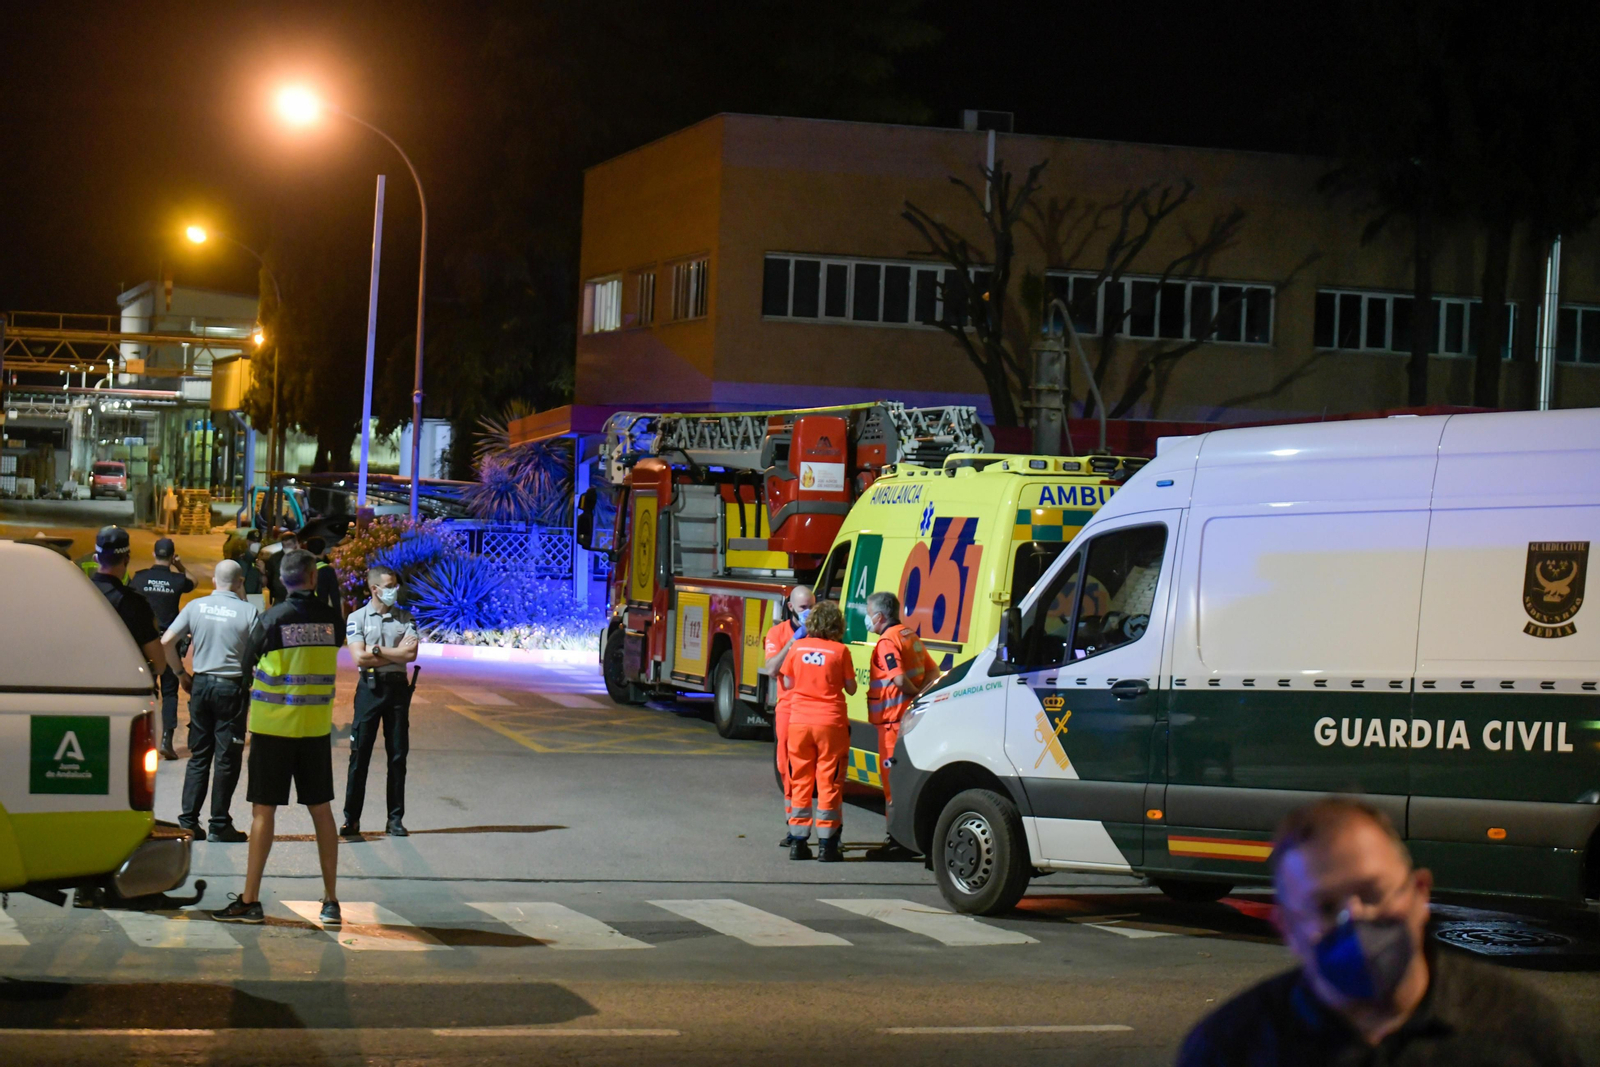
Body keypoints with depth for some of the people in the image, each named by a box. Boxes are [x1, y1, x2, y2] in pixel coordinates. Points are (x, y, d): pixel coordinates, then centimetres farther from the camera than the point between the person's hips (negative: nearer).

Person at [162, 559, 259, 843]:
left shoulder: (196, 607, 1)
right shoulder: (248, 611, -8)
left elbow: (166, 642, -1)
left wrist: (181, 674, 9)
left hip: (201, 684, 3)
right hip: (232, 686, -3)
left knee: (198, 755, 12)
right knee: (227, 759, 4)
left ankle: (188, 822, 10)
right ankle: (220, 825, 5)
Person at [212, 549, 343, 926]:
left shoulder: (272, 619, -10)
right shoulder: (330, 619, -2)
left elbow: (248, 666, -1)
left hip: (274, 725, -3)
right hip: (316, 726, 3)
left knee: (263, 810, 0)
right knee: (321, 810, 10)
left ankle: (250, 901, 1)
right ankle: (331, 901, 12)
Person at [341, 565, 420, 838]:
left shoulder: (405, 618, 9)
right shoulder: (356, 618, 2)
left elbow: (411, 654, -6)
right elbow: (359, 658, -10)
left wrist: (377, 649, -10)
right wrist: (396, 653, -8)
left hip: (398, 687, 2)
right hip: (370, 688, -2)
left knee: (398, 754, 4)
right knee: (360, 753, -2)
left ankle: (395, 818, 10)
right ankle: (351, 818, 3)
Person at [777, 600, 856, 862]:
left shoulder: (797, 647, 1)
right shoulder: (840, 651, -7)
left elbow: (787, 683, 9)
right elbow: (850, 687, -1)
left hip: (799, 722, 3)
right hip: (831, 722, -3)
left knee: (800, 782, 11)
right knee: (829, 783, 2)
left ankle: (798, 841, 12)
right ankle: (826, 844, 1)